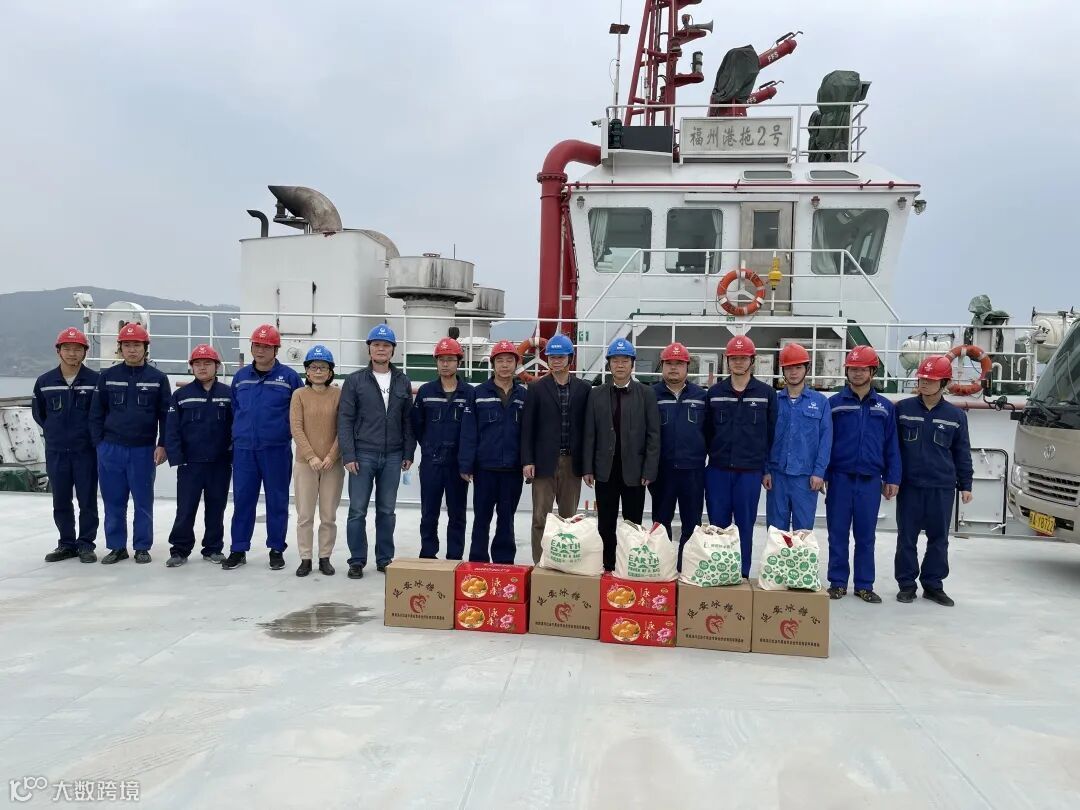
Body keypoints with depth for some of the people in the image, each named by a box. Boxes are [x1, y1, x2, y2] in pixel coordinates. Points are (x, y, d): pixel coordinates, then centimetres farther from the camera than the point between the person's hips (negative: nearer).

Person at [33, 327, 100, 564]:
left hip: (86, 451, -3)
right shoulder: (45, 382, 3)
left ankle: (86, 544, 14)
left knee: (87, 500, 3)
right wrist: (54, 431, 10)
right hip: (56, 452, 3)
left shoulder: (95, 380, -7)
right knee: (60, 501, 10)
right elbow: (38, 412, 16)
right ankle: (67, 543, 22)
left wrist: (93, 434, 1)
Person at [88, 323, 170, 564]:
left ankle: (142, 547, 15)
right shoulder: (108, 377, 4)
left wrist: (162, 445, -4)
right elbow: (96, 413, 7)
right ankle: (116, 547, 18)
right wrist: (99, 444, 1)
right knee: (114, 502, 7)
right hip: (111, 449, 1)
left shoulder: (158, 378, 1)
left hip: (144, 450, -1)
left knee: (143, 502, 5)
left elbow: (166, 415, 2)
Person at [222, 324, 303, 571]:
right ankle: (238, 549, 16)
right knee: (242, 500, 6)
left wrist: (294, 434, 1)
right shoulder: (241, 376, 9)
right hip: (244, 449, 3)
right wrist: (236, 436, 14)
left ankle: (276, 549, 17)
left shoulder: (289, 377, -3)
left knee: (277, 500, 6)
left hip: (276, 450, -3)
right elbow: (234, 409, 17)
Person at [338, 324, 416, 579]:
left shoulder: (403, 382, 8)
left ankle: (385, 559, 19)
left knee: (386, 511, 9)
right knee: (358, 510, 1)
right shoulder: (355, 380, 0)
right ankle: (357, 561, 12)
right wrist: (348, 455, -9)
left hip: (392, 457, 2)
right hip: (363, 455, -2)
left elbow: (408, 421, 10)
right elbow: (345, 420, -3)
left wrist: (408, 453, 5)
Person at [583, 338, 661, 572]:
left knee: (633, 525, 5)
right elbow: (590, 434, 5)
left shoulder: (646, 394, 0)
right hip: (605, 470, 2)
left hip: (634, 470, -2)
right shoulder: (596, 394, 6)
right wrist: (588, 468, -1)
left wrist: (649, 471, -9)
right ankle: (607, 567, 16)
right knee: (606, 525, 7)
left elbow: (653, 435, -3)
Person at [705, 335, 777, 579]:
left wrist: (768, 469, 1)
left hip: (750, 471, -1)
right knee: (717, 525, 5)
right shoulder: (715, 392, 7)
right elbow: (706, 431, 9)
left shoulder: (766, 393, 2)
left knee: (744, 525, 5)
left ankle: (742, 575, 15)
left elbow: (772, 434, 4)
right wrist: (701, 463, 5)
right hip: (717, 470, 1)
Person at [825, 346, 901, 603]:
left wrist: (892, 479, 4)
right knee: (837, 534, 5)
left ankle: (864, 585, 18)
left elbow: (891, 445, 8)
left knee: (866, 535, 9)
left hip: (870, 481, 1)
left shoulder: (884, 406, 6)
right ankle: (837, 582, 15)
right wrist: (821, 474, -4)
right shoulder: (834, 403, 1)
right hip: (840, 478, -1)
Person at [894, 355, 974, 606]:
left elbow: (962, 453, 10)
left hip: (942, 488, 1)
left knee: (939, 538, 8)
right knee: (907, 537, 4)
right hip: (909, 485, -1)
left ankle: (933, 584, 19)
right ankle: (906, 583, 14)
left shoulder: (956, 415, 5)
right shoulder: (902, 409, 1)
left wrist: (965, 485, 8)